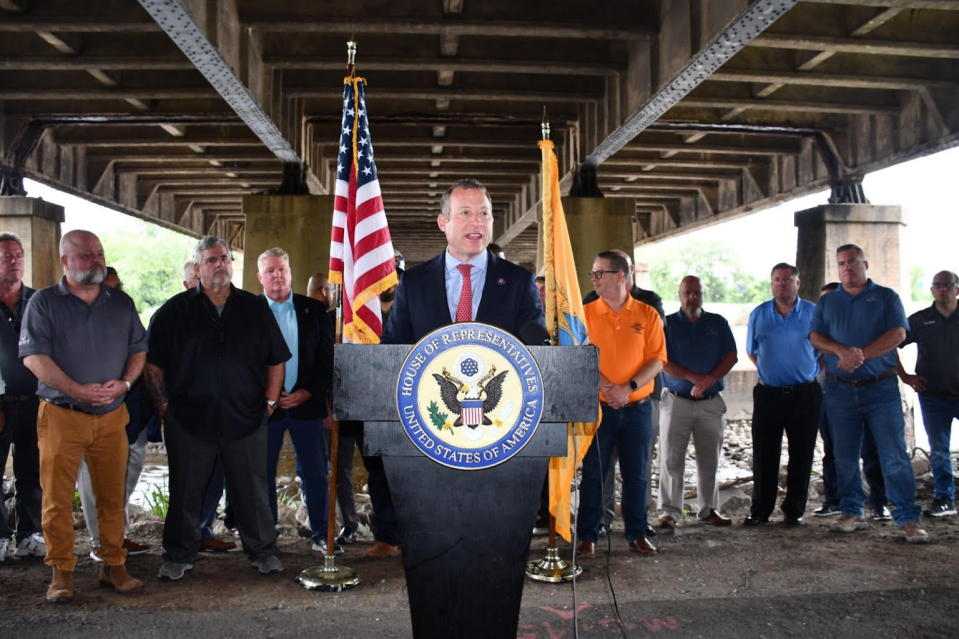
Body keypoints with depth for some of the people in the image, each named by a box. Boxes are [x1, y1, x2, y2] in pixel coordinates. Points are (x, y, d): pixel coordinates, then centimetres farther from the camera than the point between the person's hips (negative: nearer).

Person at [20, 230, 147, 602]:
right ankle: (61, 573, 11)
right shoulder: (44, 303, 1)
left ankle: (114, 566, 18)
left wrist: (124, 382, -8)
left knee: (112, 496, 7)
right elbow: (33, 356, -8)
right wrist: (78, 390, -17)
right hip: (61, 415, -3)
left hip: (112, 416, 3)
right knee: (57, 498, 0)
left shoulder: (122, 303, 12)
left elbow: (139, 348, 12)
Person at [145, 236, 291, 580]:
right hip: (188, 418, 0)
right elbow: (153, 364, 5)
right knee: (185, 491, 9)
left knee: (253, 490, 7)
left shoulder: (255, 308, 7)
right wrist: (164, 407, -1)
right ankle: (179, 556, 24)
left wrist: (269, 403, 5)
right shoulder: (174, 310, 4)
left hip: (245, 417, 1)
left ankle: (263, 551, 22)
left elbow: (276, 361, 11)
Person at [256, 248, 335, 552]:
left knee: (315, 472, 3)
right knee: (263, 473, 6)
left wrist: (308, 393, -7)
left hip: (306, 402, 1)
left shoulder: (313, 310, 6)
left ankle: (321, 535, 13)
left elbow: (327, 358, 4)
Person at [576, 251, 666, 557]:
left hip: (637, 408, 1)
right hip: (598, 407, 0)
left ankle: (637, 534, 22)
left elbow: (657, 359, -3)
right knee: (593, 473, 3)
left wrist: (629, 388, -15)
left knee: (635, 474, 9)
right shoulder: (586, 313, 1)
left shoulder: (647, 314, 1)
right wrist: (605, 387, -17)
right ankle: (588, 536, 13)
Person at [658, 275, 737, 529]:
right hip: (676, 401, -2)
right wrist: (694, 378, -17)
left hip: (711, 402, 2)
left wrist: (709, 380, -14)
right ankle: (669, 511, 3)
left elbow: (731, 356, 2)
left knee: (710, 460, 7)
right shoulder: (668, 324, 3)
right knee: (671, 459, -3)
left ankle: (708, 510, 18)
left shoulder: (718, 323, 10)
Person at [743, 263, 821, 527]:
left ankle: (794, 510, 14)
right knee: (764, 455, 1)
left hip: (804, 394, -1)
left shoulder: (813, 313, 1)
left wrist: (811, 370, 3)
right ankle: (760, 510, 9)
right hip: (768, 394, 1)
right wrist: (769, 370, 11)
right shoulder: (759, 314, 5)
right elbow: (751, 351, 17)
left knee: (801, 455, 3)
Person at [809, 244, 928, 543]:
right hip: (840, 390, 3)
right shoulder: (826, 302, 13)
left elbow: (897, 334, -7)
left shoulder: (886, 297, 6)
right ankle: (852, 514, 17)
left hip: (881, 387, -3)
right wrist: (842, 351, -18)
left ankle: (908, 519, -2)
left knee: (895, 454, -7)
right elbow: (815, 337, 2)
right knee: (845, 456, 7)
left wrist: (861, 355, -18)